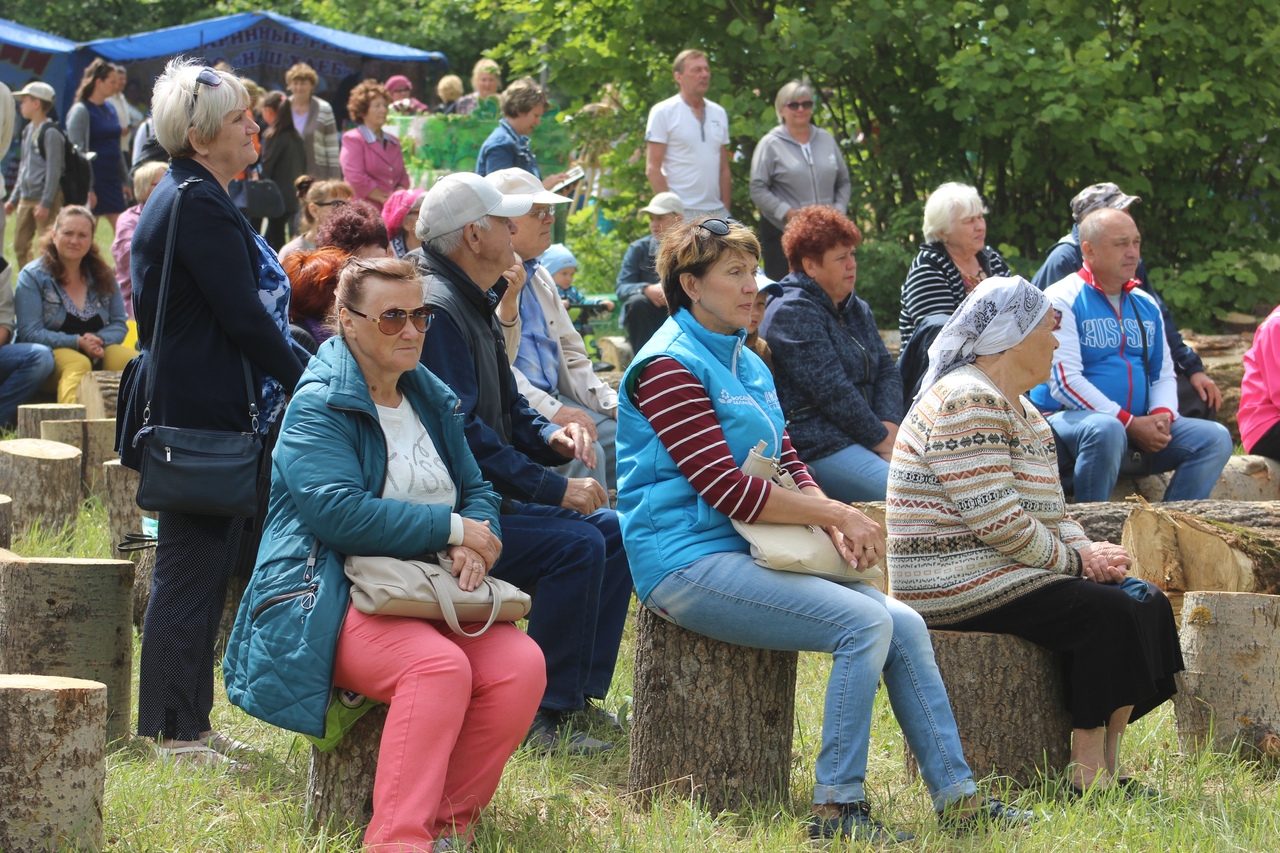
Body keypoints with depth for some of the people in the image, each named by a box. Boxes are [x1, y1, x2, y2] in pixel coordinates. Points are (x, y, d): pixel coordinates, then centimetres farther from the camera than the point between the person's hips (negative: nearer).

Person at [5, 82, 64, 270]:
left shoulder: (50, 132, -12)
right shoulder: (28, 130, 13)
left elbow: (54, 169, -16)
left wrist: (46, 203, -19)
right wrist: (14, 198, 19)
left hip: (46, 199, -9)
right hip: (26, 198, 9)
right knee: (20, 245, 9)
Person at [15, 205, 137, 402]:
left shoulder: (103, 275, 14)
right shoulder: (32, 276, 0)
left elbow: (119, 325, 11)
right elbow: (29, 333, -8)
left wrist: (99, 340, -14)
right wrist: (77, 342, -20)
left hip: (97, 354, 4)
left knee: (133, 360, -26)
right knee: (77, 364, -38)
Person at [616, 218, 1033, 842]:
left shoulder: (746, 365, 20)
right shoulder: (668, 367, -11)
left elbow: (788, 465, 16)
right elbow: (725, 489, -18)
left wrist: (835, 527, -5)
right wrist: (835, 513, -14)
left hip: (754, 554, 9)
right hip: (691, 562, -9)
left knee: (904, 624, -5)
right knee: (866, 623, -23)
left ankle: (958, 796, -1)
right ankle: (837, 807, -19)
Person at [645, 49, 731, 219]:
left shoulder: (719, 114, 15)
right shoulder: (662, 112, -1)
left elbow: (724, 168, 16)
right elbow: (652, 169, -5)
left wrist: (726, 209, 8)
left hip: (716, 211, 5)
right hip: (682, 213, -5)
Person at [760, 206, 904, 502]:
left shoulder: (857, 310, 21)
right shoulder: (792, 314, -9)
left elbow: (888, 370, 14)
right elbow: (833, 392, -15)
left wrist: (888, 427, -6)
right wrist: (881, 441, -11)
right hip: (817, 450, -9)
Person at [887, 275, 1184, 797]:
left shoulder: (1022, 410, 20)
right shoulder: (966, 402, -15)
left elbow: (1049, 511, 20)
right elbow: (993, 519, -22)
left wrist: (1085, 551, -1)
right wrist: (1073, 561, -13)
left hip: (1003, 572, 11)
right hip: (957, 584, -11)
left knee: (1145, 601, -2)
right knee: (1105, 611, -23)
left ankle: (1107, 762, -8)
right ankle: (1087, 773, -19)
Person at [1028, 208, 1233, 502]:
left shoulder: (1146, 305, 16)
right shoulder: (1063, 301, -7)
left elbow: (1164, 374, 19)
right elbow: (1064, 382, -16)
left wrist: (1162, 415, -6)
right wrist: (1129, 423, -20)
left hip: (1139, 425, 7)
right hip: (1071, 419, -7)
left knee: (1215, 437, -10)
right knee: (1106, 430, -40)